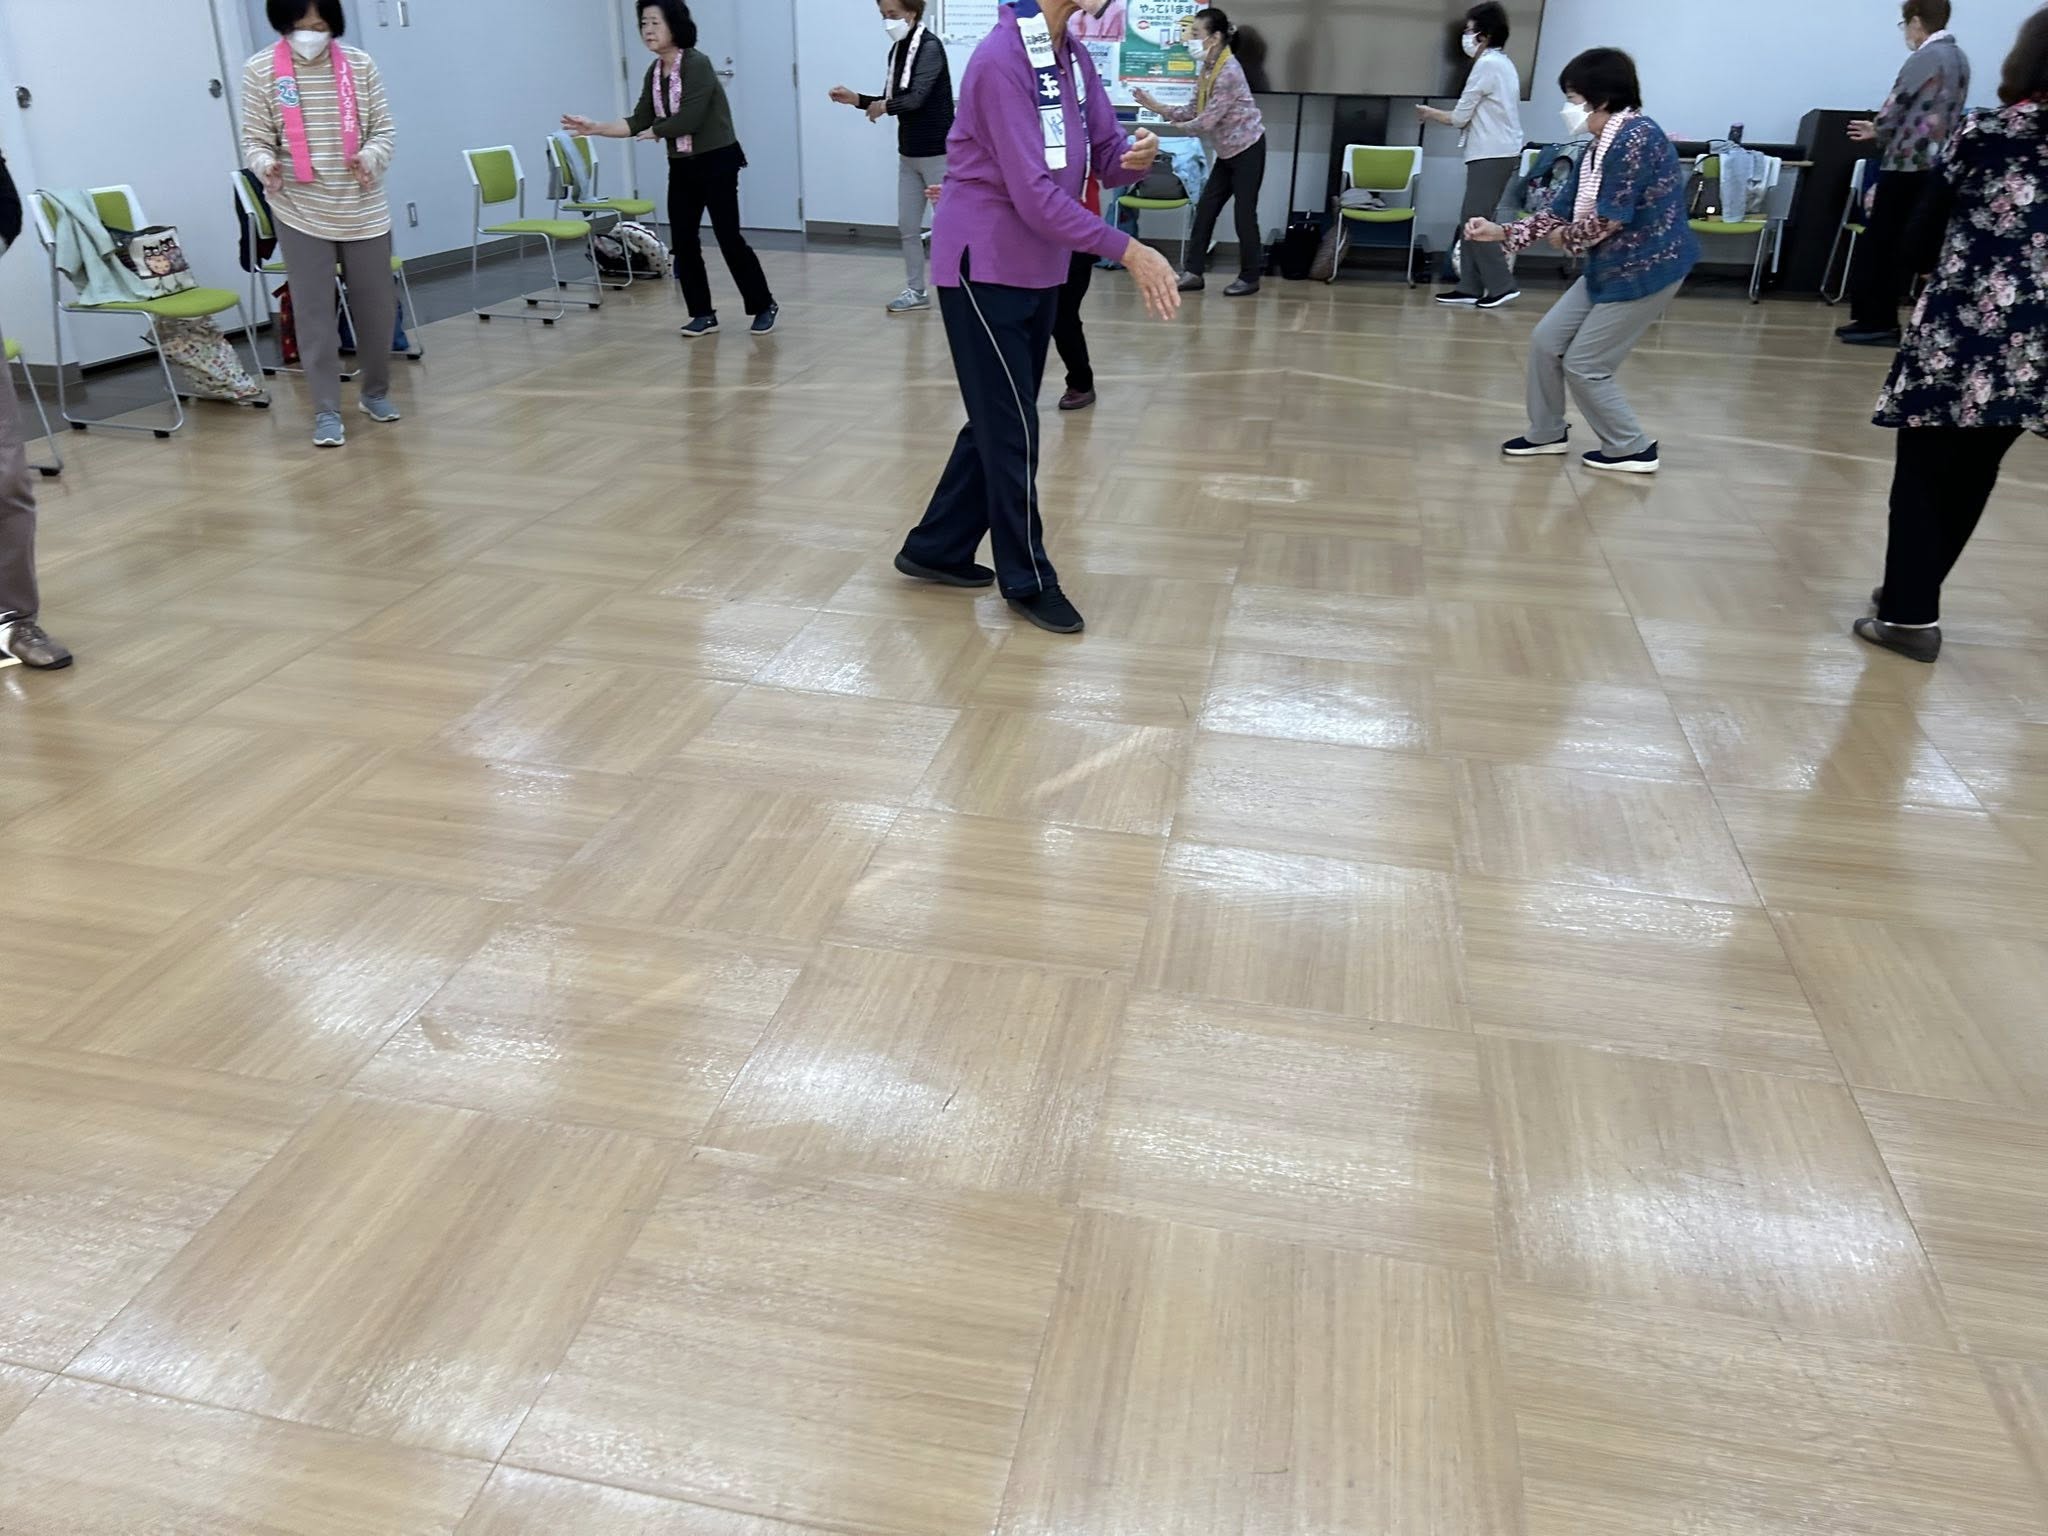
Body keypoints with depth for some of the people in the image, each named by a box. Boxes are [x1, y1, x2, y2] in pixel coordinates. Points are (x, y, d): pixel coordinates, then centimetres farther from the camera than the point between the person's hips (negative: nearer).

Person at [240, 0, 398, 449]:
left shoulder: (360, 64, 1)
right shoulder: (260, 71, -2)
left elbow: (384, 128, 4)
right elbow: (255, 138, -1)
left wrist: (371, 157, -17)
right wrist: (266, 165, -22)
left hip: (363, 208, 2)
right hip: (300, 212, -2)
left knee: (376, 306, 11)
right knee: (314, 313, -1)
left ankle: (375, 391, 32)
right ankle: (327, 412, 5)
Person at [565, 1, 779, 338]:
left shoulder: (697, 64, -17)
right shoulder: (654, 72, 6)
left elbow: (689, 119, -24)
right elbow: (639, 123, 5)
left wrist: (655, 131, -8)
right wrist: (595, 128, -5)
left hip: (717, 161, -7)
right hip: (681, 166, 7)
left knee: (728, 237, -5)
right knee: (682, 240, 3)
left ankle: (764, 306, 11)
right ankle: (703, 315, 13)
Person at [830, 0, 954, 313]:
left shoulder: (929, 46, -13)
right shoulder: (897, 50, 9)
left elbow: (916, 98, -21)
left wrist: (884, 106, -6)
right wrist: (856, 99, 2)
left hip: (937, 152, -8)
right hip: (909, 154, 8)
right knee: (908, 226, 11)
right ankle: (916, 291, 21)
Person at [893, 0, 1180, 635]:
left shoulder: (1075, 59, 6)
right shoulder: (1001, 61, -20)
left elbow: (1106, 153, 7)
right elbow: (1034, 196, -26)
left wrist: (1135, 159, -18)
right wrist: (1126, 250, -28)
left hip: (1038, 270, 9)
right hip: (984, 268, -9)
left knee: (999, 422, 14)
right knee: (1011, 429, -2)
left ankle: (936, 550, 27)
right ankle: (1028, 581, 10)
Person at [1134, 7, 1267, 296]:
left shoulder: (1229, 72, -22)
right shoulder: (1208, 68, 5)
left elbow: (1208, 120, -24)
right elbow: (1193, 112, 4)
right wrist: (1156, 106, -4)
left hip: (1248, 149, -9)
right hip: (1228, 152, 9)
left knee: (1244, 213, -2)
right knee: (1205, 209, 6)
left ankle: (1249, 278, 9)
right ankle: (1194, 273, 10)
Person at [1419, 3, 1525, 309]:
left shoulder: (1487, 65, -11)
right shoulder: (1504, 63, 18)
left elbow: (1460, 117, -9)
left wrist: (1429, 113, 7)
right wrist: (1439, 114, 11)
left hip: (1491, 155, -10)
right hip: (1500, 153, 10)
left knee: (1475, 222, -7)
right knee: (1472, 221, 10)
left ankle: (1502, 286, -7)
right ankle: (1470, 288, 10)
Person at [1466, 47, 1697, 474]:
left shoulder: (1636, 138, -21)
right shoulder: (1598, 149, 9)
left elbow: (1610, 219, -22)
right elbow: (1560, 214, 9)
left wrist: (1567, 238, -4)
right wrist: (1501, 232, 0)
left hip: (1646, 268, -9)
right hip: (1609, 267, 9)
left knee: (1584, 364, -4)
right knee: (1546, 341, 9)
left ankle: (1633, 449, 12)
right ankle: (1548, 433, 27)